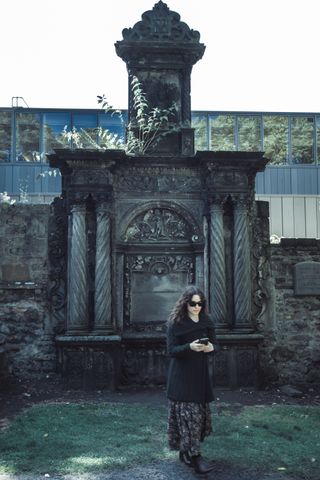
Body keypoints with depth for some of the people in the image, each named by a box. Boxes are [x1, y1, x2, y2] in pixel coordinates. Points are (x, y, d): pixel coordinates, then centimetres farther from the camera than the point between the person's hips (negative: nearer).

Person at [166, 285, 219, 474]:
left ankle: (185, 451, 24)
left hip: (201, 373, 5)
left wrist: (211, 347, -17)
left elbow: (216, 345, 7)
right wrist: (190, 347, -30)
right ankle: (195, 456, -8)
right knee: (188, 413, -9)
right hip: (182, 375, -5)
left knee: (200, 412, 9)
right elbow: (172, 350, -13)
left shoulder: (207, 322, 5)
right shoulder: (176, 323, -9)